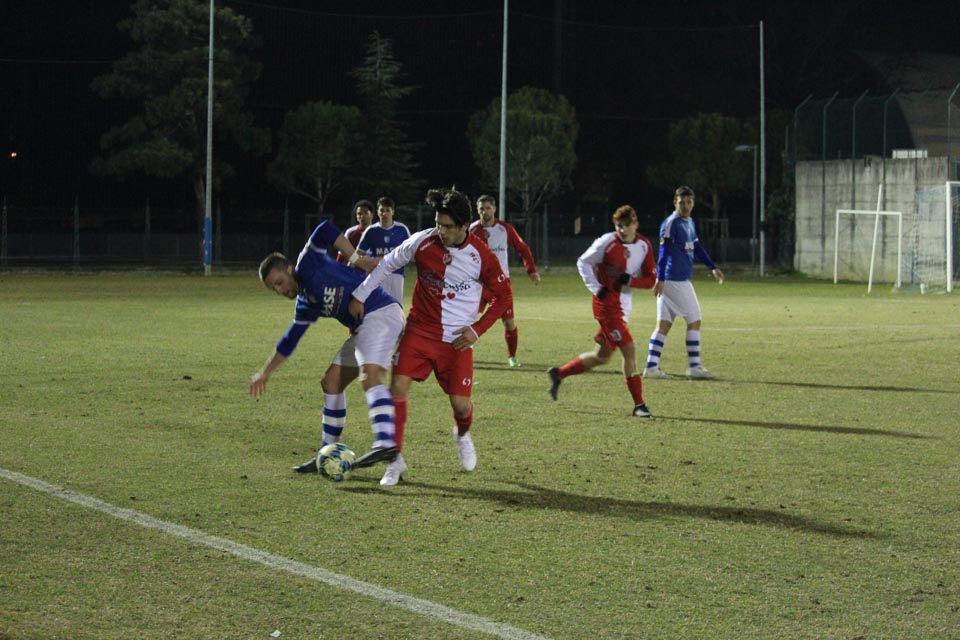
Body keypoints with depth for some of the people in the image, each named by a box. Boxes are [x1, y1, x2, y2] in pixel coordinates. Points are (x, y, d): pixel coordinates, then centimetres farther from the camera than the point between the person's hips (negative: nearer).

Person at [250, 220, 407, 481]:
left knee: (371, 375, -28)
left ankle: (385, 443, -47)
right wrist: (266, 372, 35)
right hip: (363, 327, 9)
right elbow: (289, 341, 31)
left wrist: (355, 259, -11)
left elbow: (324, 232, -13)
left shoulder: (307, 266, -1)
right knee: (331, 382, 11)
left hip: (381, 313, -9)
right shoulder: (305, 305, 21)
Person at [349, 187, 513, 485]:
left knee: (460, 403, -4)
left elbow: (503, 296, 1)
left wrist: (477, 330, -6)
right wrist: (360, 295, 9)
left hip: (457, 340, -1)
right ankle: (396, 459, -4)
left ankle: (463, 436, 36)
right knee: (399, 385, -16)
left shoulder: (482, 256, -11)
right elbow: (388, 263, 9)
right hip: (419, 330, 1)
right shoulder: (422, 241, -7)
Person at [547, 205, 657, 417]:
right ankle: (639, 405, -5)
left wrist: (630, 280, -15)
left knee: (602, 356, 16)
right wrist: (596, 288, -10)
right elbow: (583, 262, 0)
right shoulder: (607, 242, -12)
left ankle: (559, 373, 34)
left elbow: (650, 279, 4)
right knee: (629, 350, -12)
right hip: (607, 304, -7)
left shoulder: (644, 246, 2)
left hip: (623, 307, 7)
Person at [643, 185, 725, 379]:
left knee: (663, 325, 6)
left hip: (682, 280, 9)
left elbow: (697, 247, 27)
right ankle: (694, 367, 3)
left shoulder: (689, 222, 16)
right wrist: (660, 279, -27)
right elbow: (664, 252, -20)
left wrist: (712, 267, 24)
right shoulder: (671, 223, -13)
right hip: (674, 281, -9)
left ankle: (651, 367, 4)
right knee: (694, 321, -3)